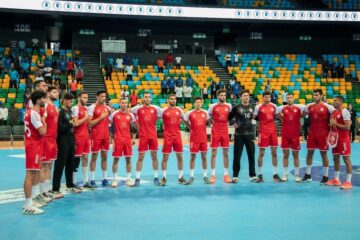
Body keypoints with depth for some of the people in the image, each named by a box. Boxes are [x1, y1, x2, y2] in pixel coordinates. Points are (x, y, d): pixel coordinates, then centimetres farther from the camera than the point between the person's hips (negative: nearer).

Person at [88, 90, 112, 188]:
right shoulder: (92, 107, -7)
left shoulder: (107, 107, 10)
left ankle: (105, 179, 16)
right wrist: (100, 117, -17)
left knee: (104, 156, 9)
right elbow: (89, 123, -13)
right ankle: (92, 180, 6)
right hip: (96, 136, -6)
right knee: (94, 157, 0)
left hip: (106, 135, 6)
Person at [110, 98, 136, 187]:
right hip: (118, 140, -2)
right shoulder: (114, 114, -3)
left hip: (128, 140, 3)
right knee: (116, 159, 1)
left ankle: (128, 179, 14)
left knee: (128, 159, 5)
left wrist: (134, 138, 8)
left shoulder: (130, 115, 5)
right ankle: (114, 179, 9)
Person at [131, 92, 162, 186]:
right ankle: (137, 179, 6)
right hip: (143, 136, -2)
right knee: (140, 157, 1)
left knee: (154, 157, 7)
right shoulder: (138, 108, 0)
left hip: (153, 135, 2)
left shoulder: (155, 108, 3)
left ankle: (156, 178, 16)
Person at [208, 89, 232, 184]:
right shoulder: (213, 106, -4)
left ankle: (226, 174, 14)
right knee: (214, 153, 1)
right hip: (215, 132, -3)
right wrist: (212, 122, -5)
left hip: (225, 131, 3)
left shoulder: (228, 106, 4)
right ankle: (213, 175, 6)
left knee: (226, 153, 6)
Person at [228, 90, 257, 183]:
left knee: (251, 155, 6)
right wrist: (234, 123, -12)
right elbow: (229, 117, 1)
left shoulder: (252, 108, 8)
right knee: (237, 156, 1)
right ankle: (235, 176, 8)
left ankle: (253, 175, 16)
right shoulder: (236, 107, -1)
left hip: (250, 134, 3)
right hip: (239, 135, -3)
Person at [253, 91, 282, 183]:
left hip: (273, 131, 4)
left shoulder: (274, 106, 6)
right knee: (261, 153, 1)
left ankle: (275, 174, 15)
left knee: (274, 152, 7)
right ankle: (260, 175, 9)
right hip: (263, 132, -4)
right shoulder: (258, 107, -6)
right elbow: (253, 118, -3)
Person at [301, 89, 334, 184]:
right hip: (312, 133, 5)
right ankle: (307, 175, 19)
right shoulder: (309, 106, 6)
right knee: (309, 153, 8)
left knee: (323, 154, 3)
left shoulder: (327, 107, -9)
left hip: (323, 134, -5)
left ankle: (325, 176, 12)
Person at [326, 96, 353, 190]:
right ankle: (336, 179, 22)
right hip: (335, 138, 9)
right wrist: (331, 125, 3)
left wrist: (336, 124, -18)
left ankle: (348, 182, -1)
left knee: (346, 159, -4)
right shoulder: (333, 112, 11)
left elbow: (347, 127, -22)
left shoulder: (345, 112, -16)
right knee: (335, 158, 13)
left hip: (343, 139, -9)